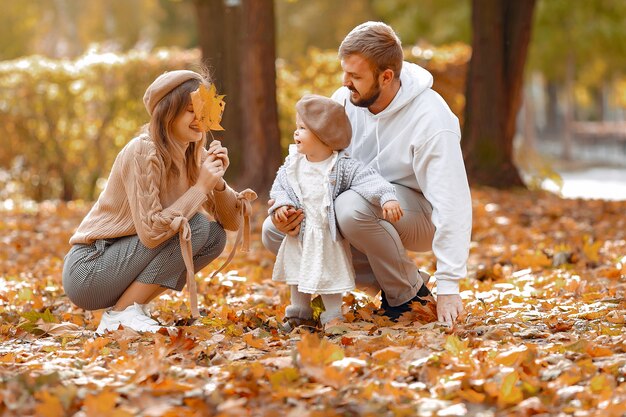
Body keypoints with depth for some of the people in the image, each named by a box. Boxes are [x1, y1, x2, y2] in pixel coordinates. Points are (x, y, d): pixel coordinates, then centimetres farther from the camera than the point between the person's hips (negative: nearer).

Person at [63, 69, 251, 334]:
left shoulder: (194, 155, 4)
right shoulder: (143, 152, -20)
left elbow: (232, 222, 4)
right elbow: (151, 232, -27)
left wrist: (217, 181, -14)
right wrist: (201, 186, -22)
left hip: (122, 261, 8)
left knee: (215, 237, -2)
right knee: (195, 225, -19)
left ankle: (129, 307, 3)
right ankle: (121, 313, -13)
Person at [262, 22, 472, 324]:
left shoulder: (431, 120, -27)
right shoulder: (344, 100, -9)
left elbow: (451, 204, -30)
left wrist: (448, 288, -34)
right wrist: (289, 206, -25)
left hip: (420, 215, -7)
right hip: (364, 198, 7)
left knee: (353, 206, -38)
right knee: (274, 233, -8)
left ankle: (409, 291, -12)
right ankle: (387, 281, -1)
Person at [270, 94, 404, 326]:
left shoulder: (342, 166, -17)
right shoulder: (293, 163, -2)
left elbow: (368, 179, -24)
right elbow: (280, 185, 7)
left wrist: (387, 197, -38)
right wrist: (281, 203, -12)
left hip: (327, 235, -5)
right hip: (298, 232, 5)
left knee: (330, 272, 2)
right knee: (298, 270, 18)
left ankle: (333, 314, 16)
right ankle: (299, 310, 34)